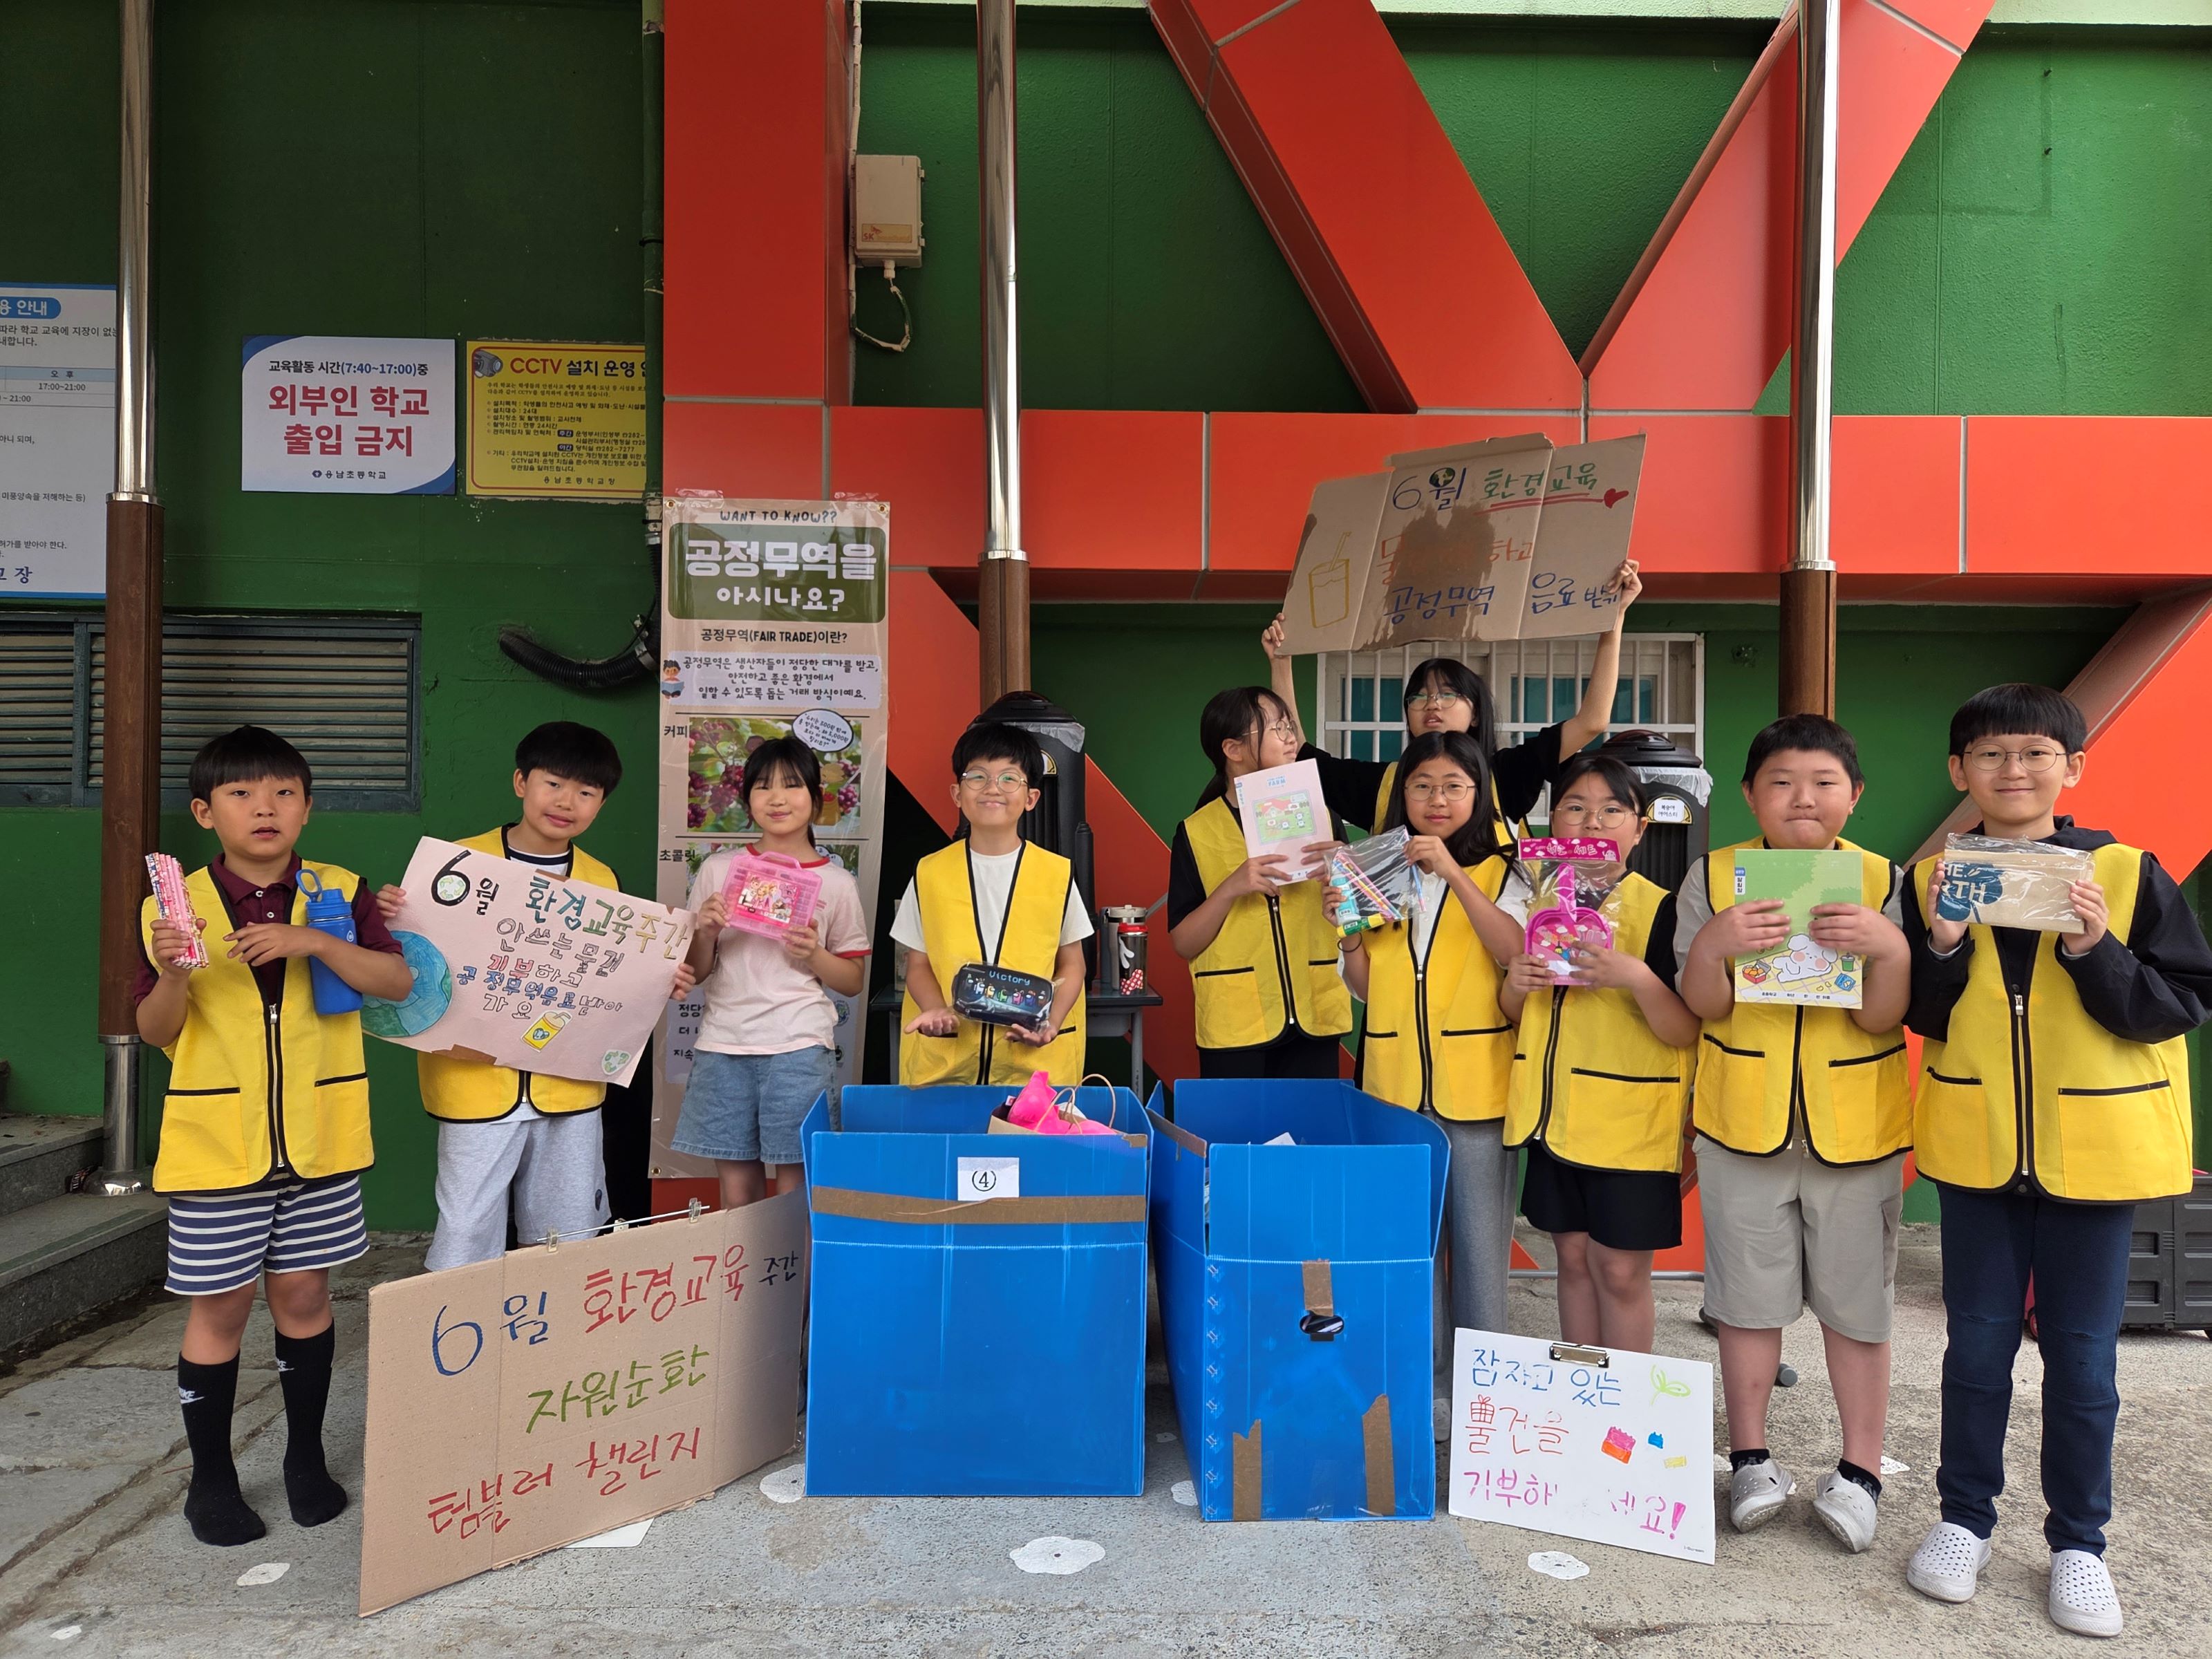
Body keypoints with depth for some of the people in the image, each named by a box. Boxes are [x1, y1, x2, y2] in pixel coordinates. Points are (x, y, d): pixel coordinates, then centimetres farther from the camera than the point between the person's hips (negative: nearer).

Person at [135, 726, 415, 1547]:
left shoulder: (339, 894, -1)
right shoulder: (173, 907, -3)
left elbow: (397, 981, -11)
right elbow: (156, 1033, -2)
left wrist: (314, 942, -23)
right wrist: (173, 972, -21)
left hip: (318, 1140, 1)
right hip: (216, 1143, -1)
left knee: (304, 1296, 12)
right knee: (219, 1307, 8)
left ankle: (306, 1458, 29)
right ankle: (211, 1478, 25)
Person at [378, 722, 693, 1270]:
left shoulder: (603, 882, 7)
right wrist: (390, 919, -21)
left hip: (569, 1089, 3)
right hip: (477, 1084, -3)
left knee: (569, 1242, 14)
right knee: (466, 1242, 4)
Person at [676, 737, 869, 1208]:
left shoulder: (836, 883, 4)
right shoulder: (719, 869, 8)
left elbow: (854, 981, 8)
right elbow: (695, 971, 11)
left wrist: (814, 955, -10)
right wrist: (705, 933, -8)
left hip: (800, 1049, -2)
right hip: (723, 1047, 2)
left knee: (795, 1191, 0)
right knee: (736, 1194, 7)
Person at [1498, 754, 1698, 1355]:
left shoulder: (1661, 909, -10)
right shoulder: (1536, 901, 6)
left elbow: (1686, 1033, -14)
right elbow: (1515, 1015, 14)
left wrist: (1636, 977, -29)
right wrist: (1516, 985, -7)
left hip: (1631, 1119, -5)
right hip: (1553, 1111, 5)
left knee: (1621, 1269, 3)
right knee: (1573, 1256, 14)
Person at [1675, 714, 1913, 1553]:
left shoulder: (1884, 883, -3)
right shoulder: (1713, 877, -3)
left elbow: (1881, 1019, -8)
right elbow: (1701, 1005, -8)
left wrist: (1889, 949, -27)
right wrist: (1715, 943, -28)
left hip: (1854, 1127, 0)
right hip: (1743, 1123, 0)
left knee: (1856, 1301, 11)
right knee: (1749, 1296, 11)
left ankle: (1859, 1471, 28)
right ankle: (1751, 1460, 28)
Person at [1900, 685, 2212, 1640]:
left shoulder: (2126, 873, -5)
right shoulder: (1937, 878, 0)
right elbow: (1921, 1017, 0)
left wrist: (2096, 952, -22)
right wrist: (1942, 945, -18)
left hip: (2095, 1146, -1)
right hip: (1977, 1145, 1)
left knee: (2081, 1352, 10)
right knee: (1978, 1340, 11)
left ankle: (2078, 1542, 27)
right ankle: (1964, 1517, 27)